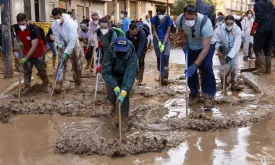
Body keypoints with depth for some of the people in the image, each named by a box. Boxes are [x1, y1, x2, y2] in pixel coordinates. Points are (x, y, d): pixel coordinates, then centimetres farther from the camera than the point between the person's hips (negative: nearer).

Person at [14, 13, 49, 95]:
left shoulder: (33, 29, -32)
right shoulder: (16, 28, -15)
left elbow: (34, 46, -32)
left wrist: (25, 58, -34)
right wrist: (20, 43, -9)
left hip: (37, 51, -4)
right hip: (26, 51, 4)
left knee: (41, 69, 8)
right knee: (26, 70, 3)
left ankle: (45, 82, 33)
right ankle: (27, 86, 14)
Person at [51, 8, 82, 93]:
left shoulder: (70, 23, -32)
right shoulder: (54, 25, -18)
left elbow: (72, 40, -33)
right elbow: (57, 38, -8)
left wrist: (67, 52, -35)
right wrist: (62, 47, -17)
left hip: (73, 44, -2)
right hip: (63, 45, 3)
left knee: (76, 64, 10)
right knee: (61, 64, -7)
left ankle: (77, 81, 32)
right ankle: (59, 84, -10)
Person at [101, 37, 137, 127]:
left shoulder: (131, 55, -36)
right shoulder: (110, 53, -32)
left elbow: (130, 75, -42)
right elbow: (105, 72, -32)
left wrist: (124, 92, -55)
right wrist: (115, 86, -44)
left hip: (125, 77, -1)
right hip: (112, 77, 2)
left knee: (124, 97, -15)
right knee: (111, 96, 1)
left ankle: (124, 117, 6)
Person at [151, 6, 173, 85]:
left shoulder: (169, 19, -19)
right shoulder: (154, 19, -16)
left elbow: (167, 32, -15)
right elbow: (154, 30, -6)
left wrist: (163, 44, -21)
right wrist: (158, 41, -14)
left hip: (166, 39, -1)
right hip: (157, 39, 2)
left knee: (166, 55, -18)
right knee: (159, 57, 4)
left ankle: (165, 77, -16)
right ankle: (161, 74, 19)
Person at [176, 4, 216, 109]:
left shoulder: (205, 23, -40)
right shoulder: (180, 19, -27)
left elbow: (205, 48, -39)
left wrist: (195, 65, -44)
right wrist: (185, 43, -9)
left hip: (207, 45, -4)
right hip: (191, 47, 4)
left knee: (206, 67, -22)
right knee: (190, 69, -1)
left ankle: (209, 95, -7)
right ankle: (194, 92, 21)